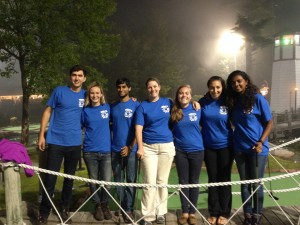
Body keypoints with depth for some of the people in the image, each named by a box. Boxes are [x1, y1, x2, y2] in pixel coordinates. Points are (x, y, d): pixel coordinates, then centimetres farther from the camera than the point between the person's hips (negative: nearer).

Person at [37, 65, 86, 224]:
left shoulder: (85, 95, 5)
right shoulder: (59, 91, -3)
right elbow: (48, 111, 0)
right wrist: (41, 135, -4)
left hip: (75, 143, 3)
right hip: (56, 141, -2)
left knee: (70, 177, 13)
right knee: (50, 178, -1)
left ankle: (64, 208, 30)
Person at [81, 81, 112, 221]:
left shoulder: (107, 107, 4)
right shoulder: (85, 111, 2)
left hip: (106, 150, 0)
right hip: (90, 151, 0)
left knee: (106, 182, 1)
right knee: (94, 181, 9)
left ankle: (105, 205, 24)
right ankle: (97, 206, 27)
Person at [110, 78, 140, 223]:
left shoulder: (136, 105, -2)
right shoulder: (112, 106, 10)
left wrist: (130, 147, -12)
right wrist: (109, 143, 4)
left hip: (130, 149, -4)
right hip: (115, 149, 4)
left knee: (130, 180, 2)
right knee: (118, 180, 11)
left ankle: (129, 209, 11)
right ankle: (122, 206, 24)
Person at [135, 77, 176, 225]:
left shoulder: (168, 102, 7)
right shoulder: (142, 106, 1)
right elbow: (138, 128, -5)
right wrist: (140, 147, -16)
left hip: (167, 146, 2)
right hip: (148, 147, -2)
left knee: (162, 181, 10)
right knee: (150, 182, -3)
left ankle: (160, 213, 22)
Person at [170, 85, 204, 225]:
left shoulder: (197, 109, -1)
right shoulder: (173, 111, -1)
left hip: (197, 150, 0)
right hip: (180, 151, 1)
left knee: (194, 181, 8)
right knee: (183, 182, 7)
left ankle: (192, 212, 18)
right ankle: (185, 212, 18)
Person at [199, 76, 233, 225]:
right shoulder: (203, 102, -2)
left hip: (225, 146, -2)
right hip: (209, 146, 2)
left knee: (224, 179, 7)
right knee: (213, 179, 9)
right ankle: (214, 213, 19)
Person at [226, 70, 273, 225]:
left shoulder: (258, 98, -7)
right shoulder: (233, 102, 7)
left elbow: (269, 123, -5)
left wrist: (260, 142, -15)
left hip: (257, 148, -4)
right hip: (239, 149, 4)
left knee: (256, 183, 4)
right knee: (245, 183, 11)